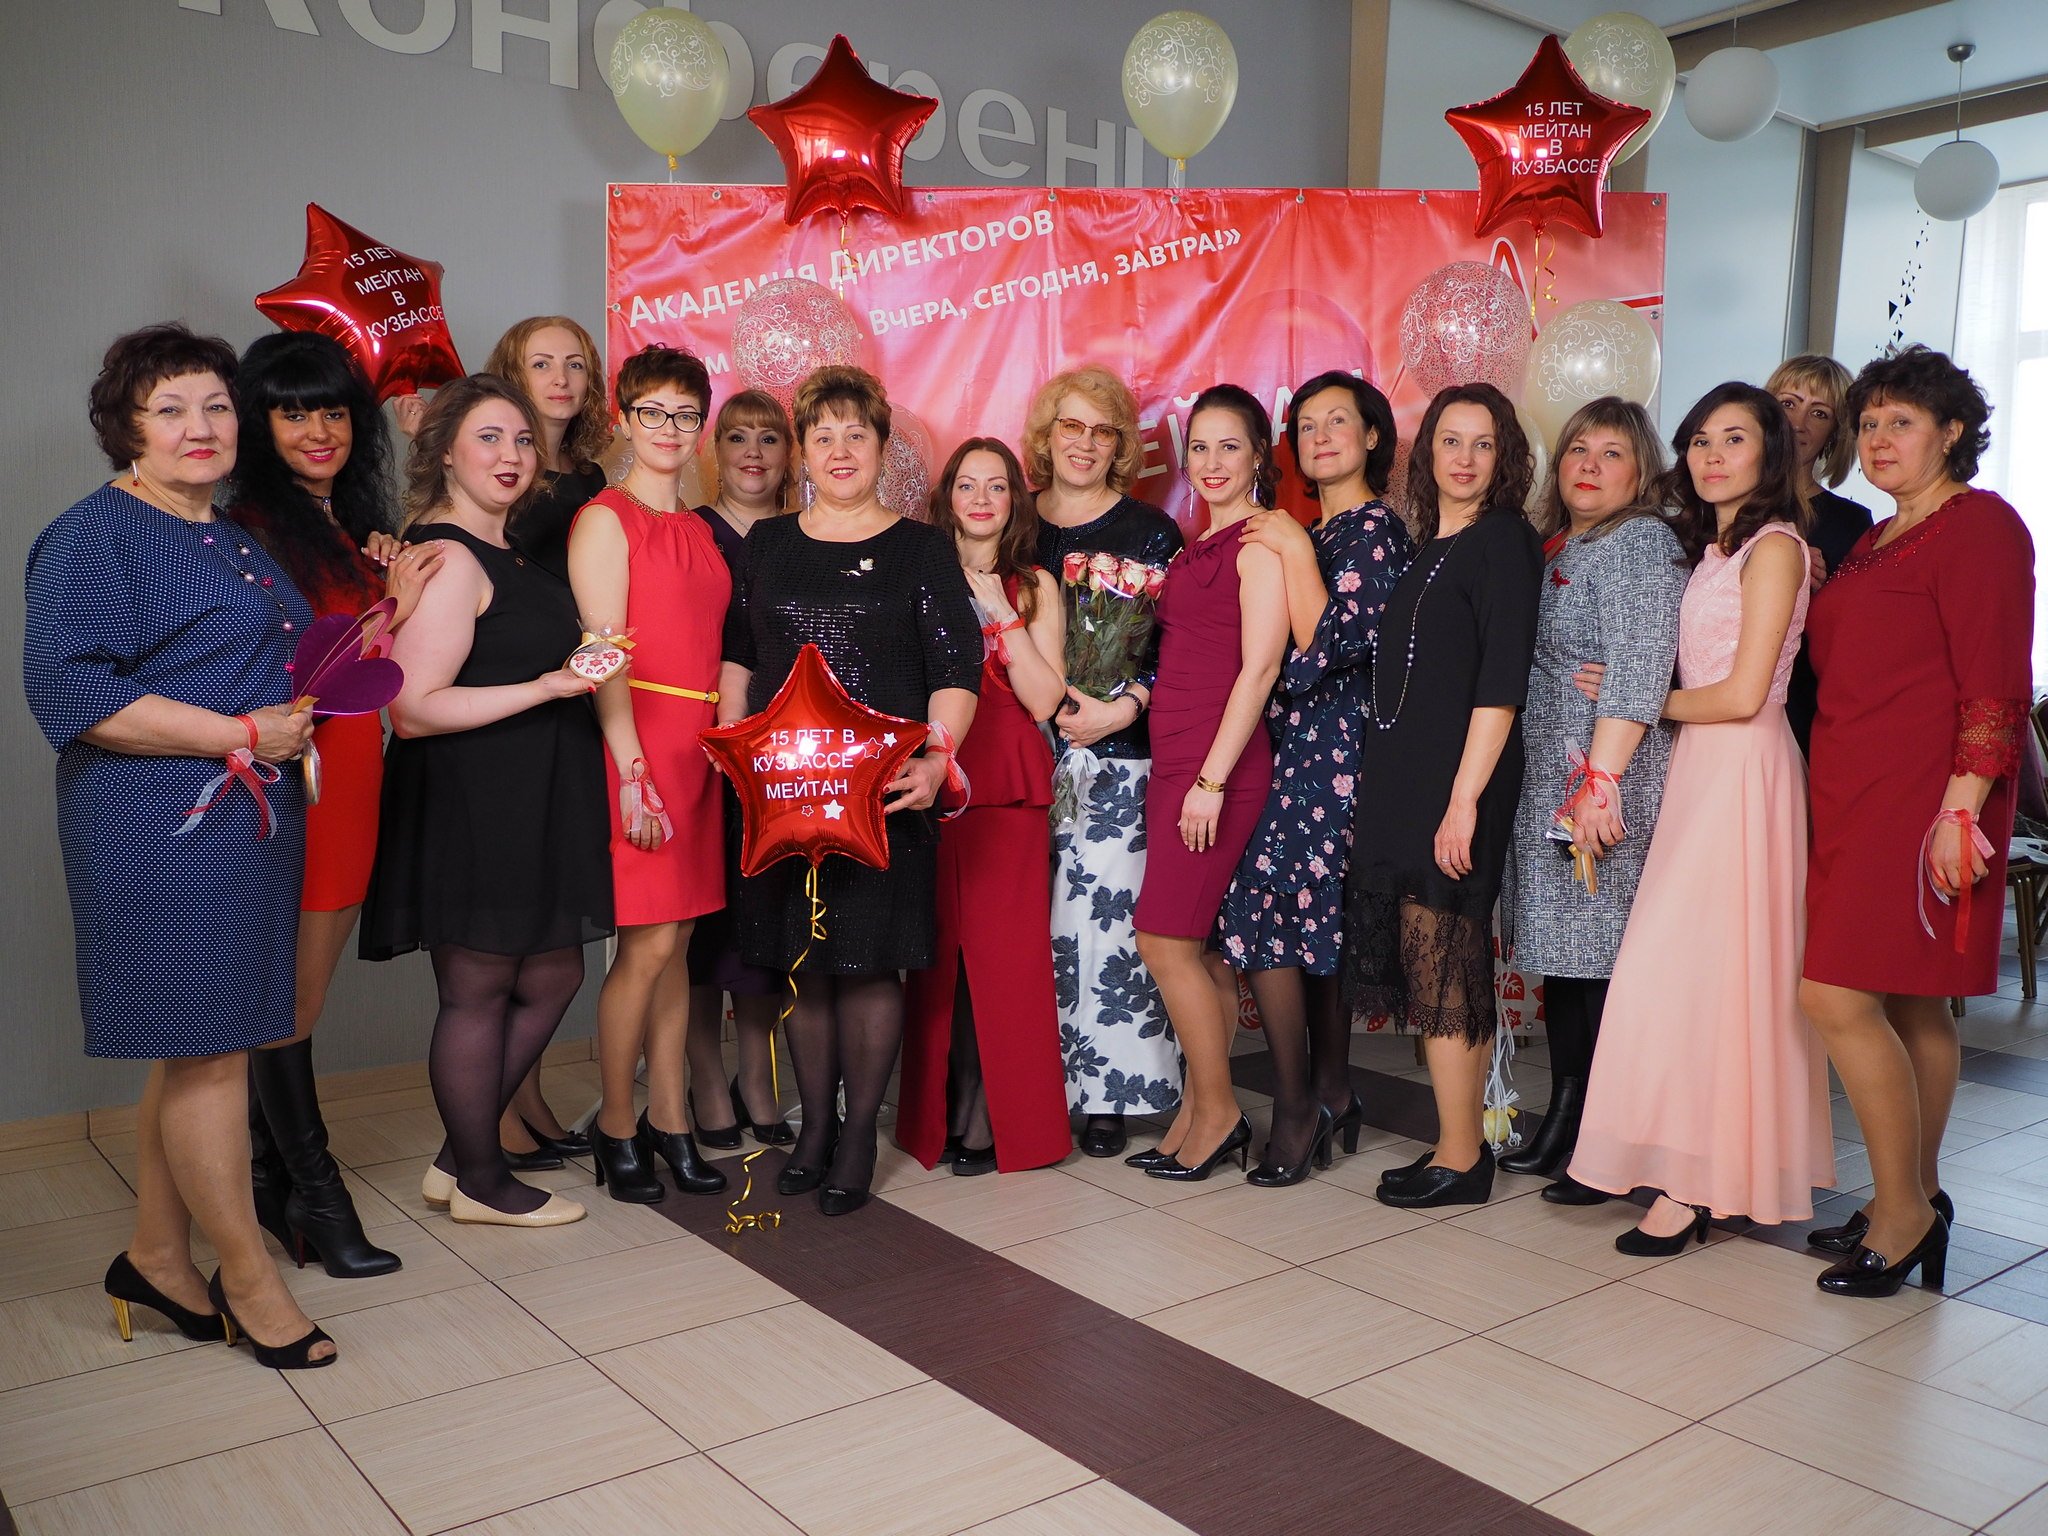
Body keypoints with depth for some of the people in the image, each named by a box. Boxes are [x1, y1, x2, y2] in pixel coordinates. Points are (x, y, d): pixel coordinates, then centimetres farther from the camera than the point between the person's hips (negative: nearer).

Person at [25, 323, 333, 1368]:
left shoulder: (234, 540, 19)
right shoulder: (95, 536, -8)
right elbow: (67, 686, -18)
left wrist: (295, 721, 11)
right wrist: (238, 734, -18)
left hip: (250, 820, 9)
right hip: (161, 827, -9)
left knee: (198, 1050, 14)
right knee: (206, 1045, -2)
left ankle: (155, 1259, 27)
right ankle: (248, 1279, 11)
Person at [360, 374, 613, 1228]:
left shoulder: (510, 554, 16)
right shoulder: (448, 558, -14)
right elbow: (413, 708, -21)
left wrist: (577, 670, 15)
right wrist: (546, 687, -22)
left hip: (531, 804, 10)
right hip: (469, 805, -10)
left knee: (549, 977, 14)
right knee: (479, 990, 3)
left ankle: (461, 1158, 26)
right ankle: (479, 1180, 19)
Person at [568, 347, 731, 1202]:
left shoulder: (699, 530, 17)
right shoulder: (605, 520, -3)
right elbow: (604, 656, -10)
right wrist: (631, 772, -16)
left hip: (697, 744, 6)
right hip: (635, 740, -6)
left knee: (676, 942, 9)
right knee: (650, 943, -5)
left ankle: (668, 1120, 18)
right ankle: (616, 1125, 11)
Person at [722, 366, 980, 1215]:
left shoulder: (922, 548, 4)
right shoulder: (765, 544, 14)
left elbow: (956, 668, -3)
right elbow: (736, 653, 18)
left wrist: (938, 755, -17)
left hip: (883, 786, -3)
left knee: (870, 957, -1)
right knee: (797, 958, 7)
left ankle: (860, 1135, 14)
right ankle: (814, 1123, 23)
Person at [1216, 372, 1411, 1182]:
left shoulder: (1376, 530, -8)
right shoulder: (1306, 532, 18)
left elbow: (1326, 647, -18)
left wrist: (1294, 551, -14)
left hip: (1329, 747, -9)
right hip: (1298, 744, 9)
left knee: (1262, 910, -11)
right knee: (1317, 922, 10)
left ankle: (1297, 1107, 0)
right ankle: (1333, 1099, 19)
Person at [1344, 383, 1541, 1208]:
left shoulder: (1504, 539, -6)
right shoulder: (1425, 548, 17)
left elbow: (1502, 681, -14)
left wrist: (1465, 798, -20)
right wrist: (1377, 791, 13)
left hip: (1456, 780, -8)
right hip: (1401, 778, 8)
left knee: (1441, 969, -4)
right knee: (1430, 965, 10)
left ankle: (1460, 1160, 7)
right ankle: (1461, 1143, 20)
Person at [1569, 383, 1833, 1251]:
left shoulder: (1773, 546, -8)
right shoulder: (1713, 549, 17)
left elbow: (1743, 693, -13)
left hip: (1742, 771, -8)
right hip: (1700, 767, 8)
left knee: (1700, 968, -8)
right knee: (1702, 973, 8)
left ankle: (1697, 1186, -1)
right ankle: (1702, 1172, 15)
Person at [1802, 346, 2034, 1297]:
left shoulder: (1979, 525, -7)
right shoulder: (1877, 543, 19)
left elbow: (1995, 683, -15)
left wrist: (1961, 806, -20)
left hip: (1921, 799, -9)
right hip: (1856, 795, 9)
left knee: (1837, 996, -12)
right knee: (1911, 1006, 13)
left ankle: (1902, 1212, 2)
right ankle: (1916, 1202, 22)